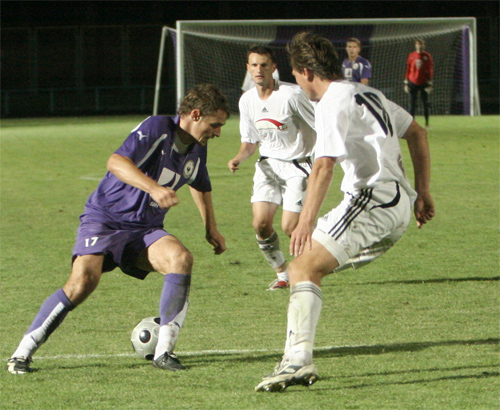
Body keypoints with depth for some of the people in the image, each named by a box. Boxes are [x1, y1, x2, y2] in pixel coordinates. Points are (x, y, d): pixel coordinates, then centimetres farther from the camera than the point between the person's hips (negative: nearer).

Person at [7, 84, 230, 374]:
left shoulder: (197, 148, 8)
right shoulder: (157, 128, -16)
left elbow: (201, 186, 31)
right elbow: (117, 162, -32)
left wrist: (212, 229, 32)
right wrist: (154, 189, -44)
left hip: (146, 230, 6)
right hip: (105, 220, -6)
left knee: (182, 259, -24)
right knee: (84, 280, -27)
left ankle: (164, 351, -20)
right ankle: (22, 353, -13)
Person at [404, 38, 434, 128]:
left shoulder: (427, 56, 2)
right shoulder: (411, 56, 5)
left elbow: (430, 70, 1)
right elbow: (408, 70, 8)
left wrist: (430, 84, -5)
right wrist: (406, 83, 4)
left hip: (424, 83, -1)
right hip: (413, 83, 1)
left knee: (425, 104, 2)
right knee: (412, 104, -1)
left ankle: (427, 123, 9)